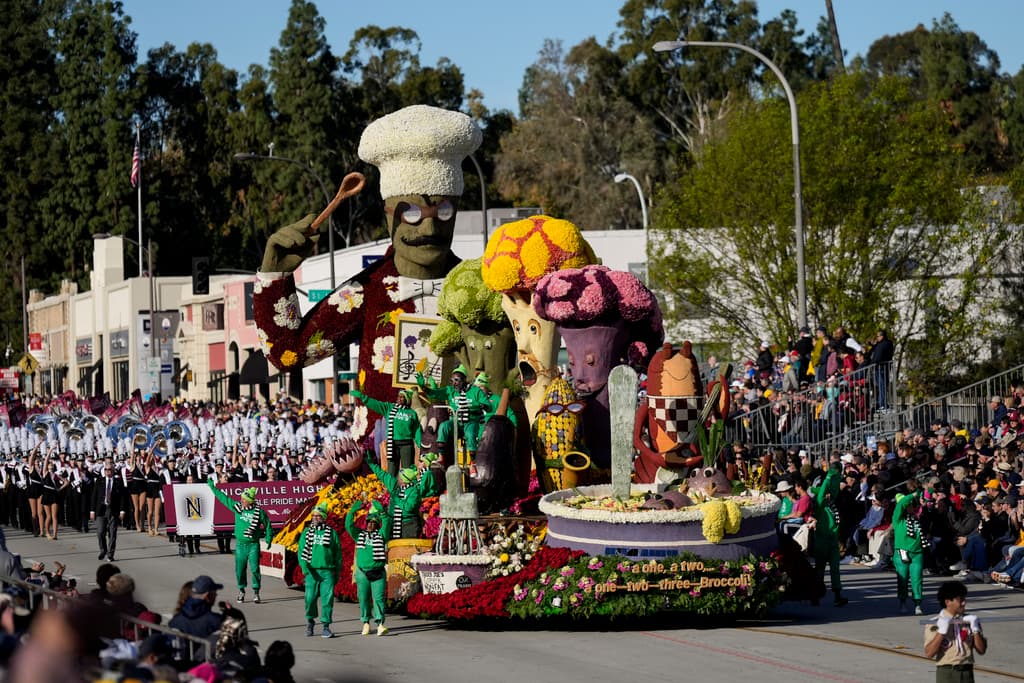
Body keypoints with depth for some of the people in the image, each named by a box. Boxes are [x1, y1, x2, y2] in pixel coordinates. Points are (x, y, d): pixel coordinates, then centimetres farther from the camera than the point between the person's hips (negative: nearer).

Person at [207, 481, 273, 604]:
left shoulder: (259, 511, -7)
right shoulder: (237, 507, 1)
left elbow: (267, 523, 7)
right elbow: (223, 498, 10)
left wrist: (268, 537, 5)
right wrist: (213, 488, 13)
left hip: (253, 545, -3)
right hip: (240, 544, 3)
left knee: (255, 568, -8)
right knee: (240, 569, 5)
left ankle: (256, 592, 1)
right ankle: (241, 591, 21)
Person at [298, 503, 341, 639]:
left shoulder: (332, 533, 7)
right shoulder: (306, 533, 10)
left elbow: (338, 554, 11)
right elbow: (301, 551, 5)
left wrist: (337, 573, 8)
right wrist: (304, 566, -12)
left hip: (328, 572, -1)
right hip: (311, 571, 1)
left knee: (327, 599, -6)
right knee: (310, 598, 0)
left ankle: (326, 626, -1)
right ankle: (310, 621, 23)